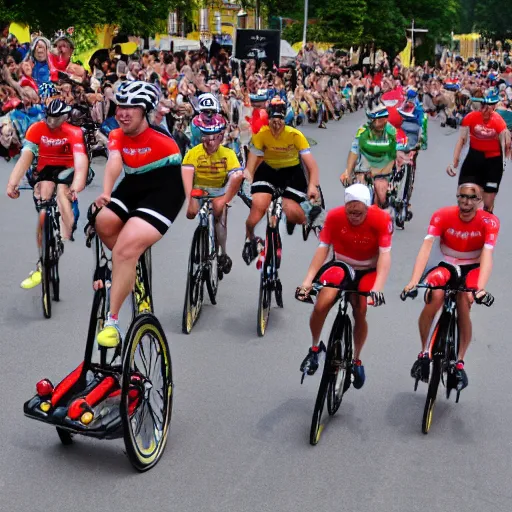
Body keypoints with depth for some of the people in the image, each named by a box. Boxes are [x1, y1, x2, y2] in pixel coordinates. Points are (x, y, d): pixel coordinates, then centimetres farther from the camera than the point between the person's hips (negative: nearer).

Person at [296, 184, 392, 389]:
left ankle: (357, 360, 10)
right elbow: (323, 248, -20)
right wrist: (308, 279, -30)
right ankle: (315, 348, 6)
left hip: (368, 271, -1)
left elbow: (385, 254, -29)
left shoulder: (381, 219, -24)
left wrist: (378, 287, -42)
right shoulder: (334, 216, -20)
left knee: (360, 312, -18)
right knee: (321, 305, -22)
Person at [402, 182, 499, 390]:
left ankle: (459, 362, -8)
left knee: (464, 302, -25)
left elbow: (487, 255, -32)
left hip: (472, 270, 0)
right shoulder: (442, 216, -21)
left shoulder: (489, 222, -21)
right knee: (435, 296, -28)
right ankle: (424, 353, -10)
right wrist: (414, 281, -44)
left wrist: (480, 287, -48)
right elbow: (426, 247, -31)